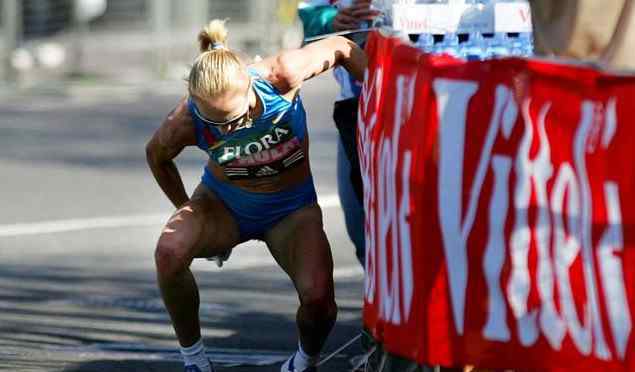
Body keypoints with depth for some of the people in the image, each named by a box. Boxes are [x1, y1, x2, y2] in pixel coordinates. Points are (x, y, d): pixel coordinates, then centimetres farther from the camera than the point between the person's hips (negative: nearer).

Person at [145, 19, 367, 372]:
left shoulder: (281, 76, -33)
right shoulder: (185, 123, -28)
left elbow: (341, 49, -14)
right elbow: (156, 154, -2)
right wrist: (186, 210, 4)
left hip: (291, 209, 0)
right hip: (223, 201, 1)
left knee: (318, 297, -25)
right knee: (169, 251, -31)